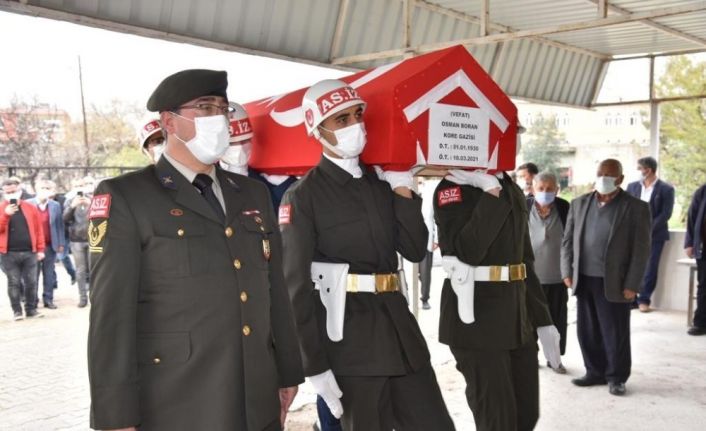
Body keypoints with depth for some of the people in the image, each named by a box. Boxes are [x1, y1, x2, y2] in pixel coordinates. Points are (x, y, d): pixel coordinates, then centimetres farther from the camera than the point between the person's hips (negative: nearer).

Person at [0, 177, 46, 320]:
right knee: (14, 283, 5)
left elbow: (38, 229, 6)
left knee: (31, 282, 5)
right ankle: (17, 310, 14)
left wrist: (40, 249, 1)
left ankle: (31, 309, 16)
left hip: (29, 252, 1)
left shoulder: (30, 207, 6)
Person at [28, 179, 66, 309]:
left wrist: (61, 243, 3)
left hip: (50, 245, 2)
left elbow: (60, 225, 8)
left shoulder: (55, 205, 7)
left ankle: (48, 299, 13)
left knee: (49, 274, 6)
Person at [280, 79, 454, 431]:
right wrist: (315, 365, -13)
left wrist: (402, 186, -2)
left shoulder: (381, 183, 11)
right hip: (350, 341, -6)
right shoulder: (303, 196, -7)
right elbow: (297, 286, -10)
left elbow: (415, 250, 6)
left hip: (400, 327, 6)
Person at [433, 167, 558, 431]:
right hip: (476, 316, -7)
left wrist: (543, 321, 14)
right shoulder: (452, 188, -9)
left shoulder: (513, 190, 14)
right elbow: (468, 251, -25)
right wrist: (492, 191, -22)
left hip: (517, 314, 7)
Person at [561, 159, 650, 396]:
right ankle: (595, 372, 25)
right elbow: (568, 240, 12)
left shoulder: (636, 208, -3)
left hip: (614, 283, -4)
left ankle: (616, 377, 20)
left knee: (615, 334, 5)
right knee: (587, 331, 10)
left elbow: (641, 250, -5)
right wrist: (567, 272, 4)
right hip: (583, 280, 4)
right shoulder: (579, 204, 9)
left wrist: (632, 285, -10)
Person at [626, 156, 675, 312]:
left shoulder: (666, 189, -3)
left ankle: (644, 300, 9)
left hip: (655, 235, -3)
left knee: (650, 268, 0)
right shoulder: (632, 186, 8)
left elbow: (665, 214, -9)